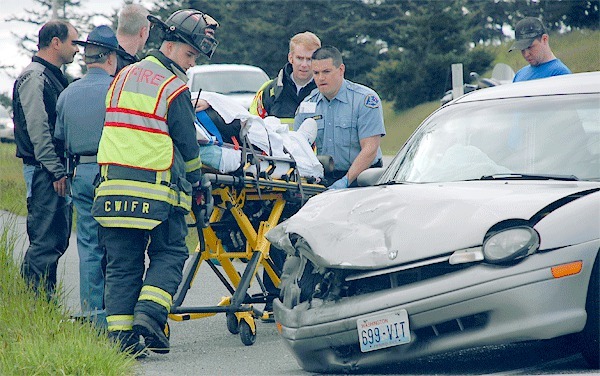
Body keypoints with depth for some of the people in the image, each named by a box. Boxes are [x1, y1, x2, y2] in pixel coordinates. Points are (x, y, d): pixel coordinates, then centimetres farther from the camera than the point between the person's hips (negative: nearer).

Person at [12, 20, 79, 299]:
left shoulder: (53, 77, 21)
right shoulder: (34, 77, -11)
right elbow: (37, 128, -18)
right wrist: (56, 171, -20)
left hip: (57, 171, 10)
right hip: (44, 171, -10)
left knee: (57, 239, 11)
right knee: (45, 240, -11)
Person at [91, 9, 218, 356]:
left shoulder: (123, 77, 13)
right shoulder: (175, 89, -7)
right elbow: (187, 145, -4)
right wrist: (196, 179, 11)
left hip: (114, 186, 5)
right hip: (158, 191, -5)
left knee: (123, 263, 8)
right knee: (169, 255, 7)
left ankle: (120, 333, 2)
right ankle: (149, 314, -11)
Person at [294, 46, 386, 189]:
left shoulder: (365, 99, -4)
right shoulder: (307, 105, 11)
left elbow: (370, 149, -10)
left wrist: (346, 181, -20)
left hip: (360, 178, -4)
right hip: (324, 180, 4)